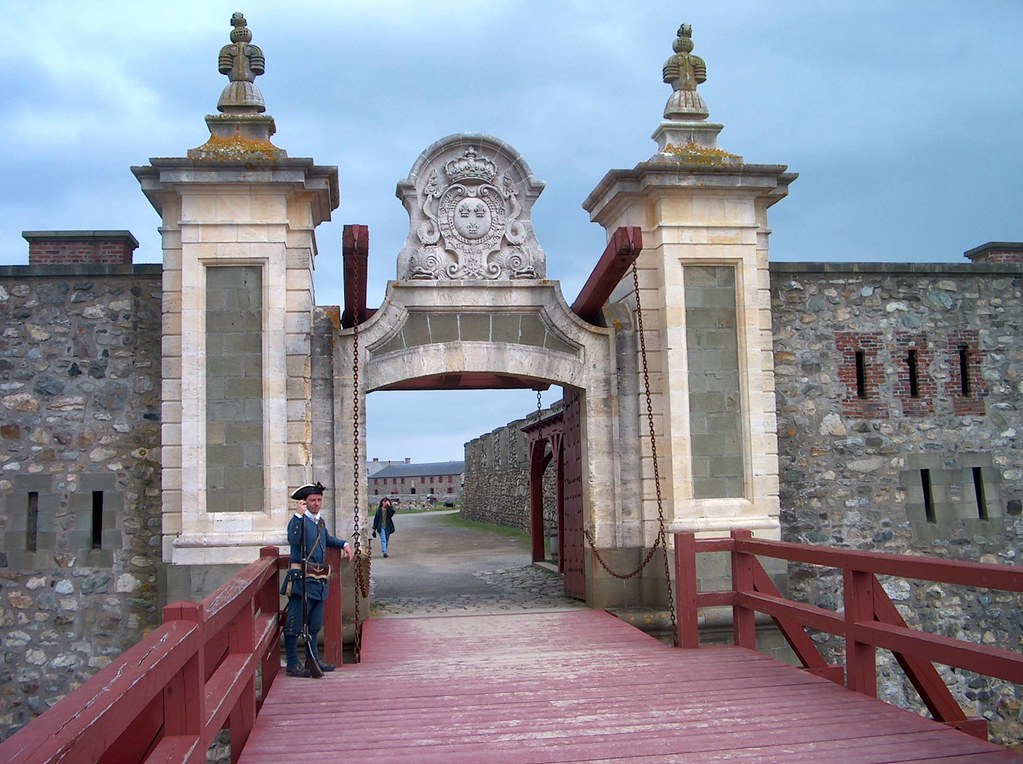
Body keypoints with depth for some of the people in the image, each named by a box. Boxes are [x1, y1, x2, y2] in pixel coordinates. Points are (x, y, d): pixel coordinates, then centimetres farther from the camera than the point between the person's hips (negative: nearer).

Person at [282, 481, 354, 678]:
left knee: (315, 623, 17)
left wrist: (343, 544, 24)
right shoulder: (298, 520, -10)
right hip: (302, 578, -9)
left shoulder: (320, 522, 17)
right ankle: (292, 664, 3)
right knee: (295, 623, -4)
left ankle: (313, 660, 27)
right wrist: (298, 515, -34)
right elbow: (293, 540, -31)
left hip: (319, 579, 9)